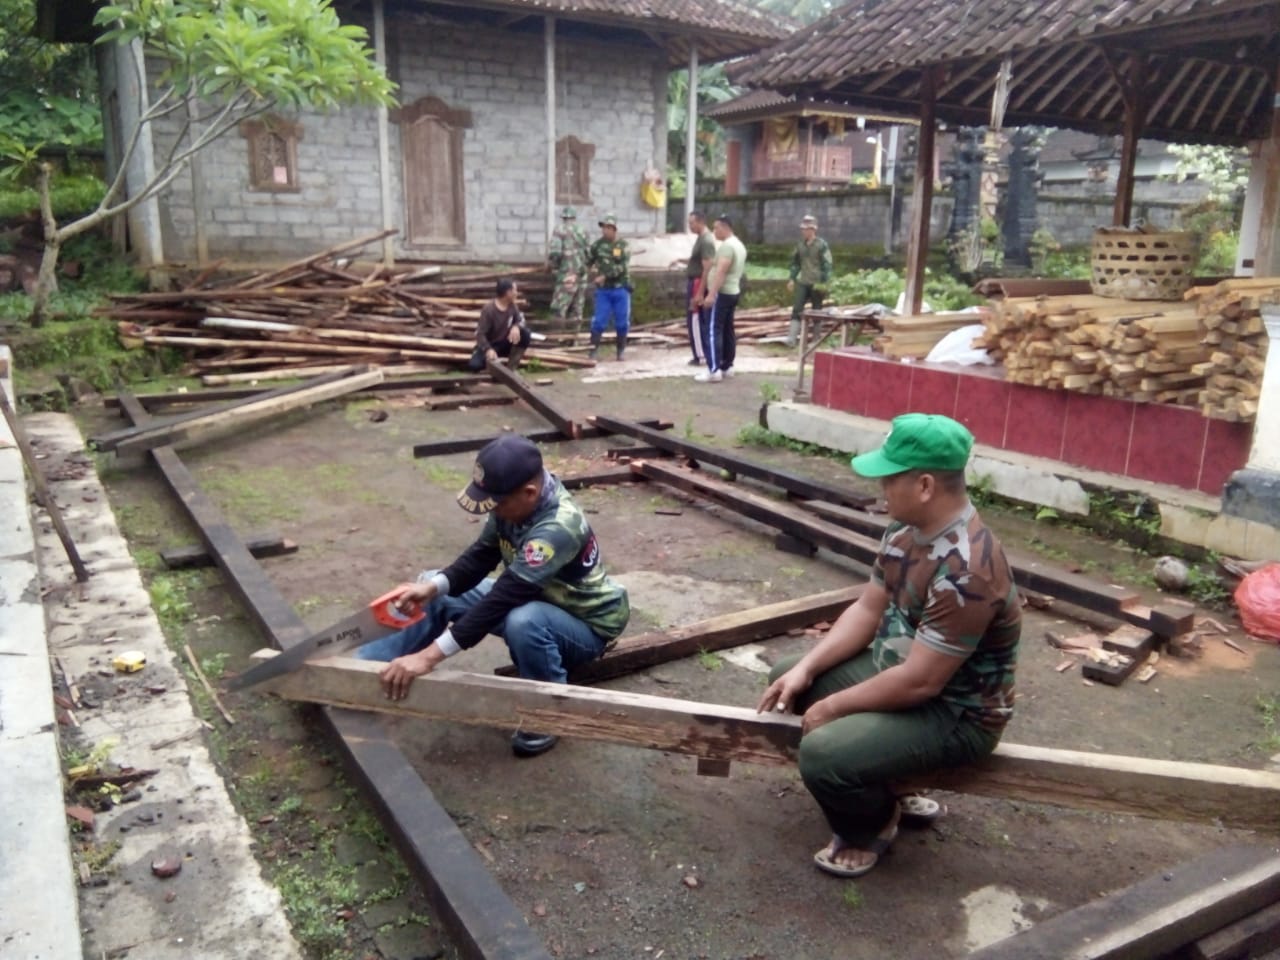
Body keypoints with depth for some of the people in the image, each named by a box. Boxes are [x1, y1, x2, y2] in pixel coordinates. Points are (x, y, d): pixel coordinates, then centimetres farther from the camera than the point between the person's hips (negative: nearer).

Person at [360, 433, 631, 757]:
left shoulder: (559, 527, -37)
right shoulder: (517, 501, -15)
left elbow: (503, 598, -42)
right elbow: (482, 555, -7)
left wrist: (430, 655, -45)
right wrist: (433, 585, -27)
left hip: (587, 626, -8)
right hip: (538, 601, 8)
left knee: (523, 621, -40)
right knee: (438, 593, 1)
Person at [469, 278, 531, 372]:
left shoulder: (512, 305, -7)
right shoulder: (488, 309, -22)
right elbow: (480, 334, -22)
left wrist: (516, 326, -28)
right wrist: (488, 350, -40)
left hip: (505, 344, 4)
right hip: (489, 345, -4)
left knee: (525, 334, -23)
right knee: (474, 365, -31)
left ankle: (511, 367, -12)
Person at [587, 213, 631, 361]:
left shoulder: (623, 246, -5)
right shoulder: (598, 244, 3)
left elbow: (623, 267, -16)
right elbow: (587, 261, 14)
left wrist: (605, 276, -20)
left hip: (620, 289, -1)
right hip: (603, 289, 1)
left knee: (622, 322, 5)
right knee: (599, 321, -2)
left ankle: (620, 352, 18)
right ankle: (593, 351, 2)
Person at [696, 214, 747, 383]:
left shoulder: (727, 245, -16)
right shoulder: (738, 245, 17)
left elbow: (721, 272, -26)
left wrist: (711, 294, -31)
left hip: (721, 293, -11)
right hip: (733, 292, 11)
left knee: (712, 330, -12)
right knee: (727, 330, 13)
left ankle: (714, 370, -17)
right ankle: (727, 366, 17)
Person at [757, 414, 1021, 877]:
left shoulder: (965, 570, -33)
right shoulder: (907, 530, -3)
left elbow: (921, 682, -30)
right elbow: (868, 609, 5)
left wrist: (833, 708, -17)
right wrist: (806, 669, -6)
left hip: (954, 713, -9)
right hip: (899, 667, 10)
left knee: (823, 754, -28)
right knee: (786, 677, 11)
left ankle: (871, 825, 8)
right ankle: (882, 789, 20)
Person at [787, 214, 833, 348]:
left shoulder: (822, 245, -9)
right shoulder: (800, 245, 8)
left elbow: (827, 265, -11)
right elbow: (795, 263, 18)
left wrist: (823, 283, -16)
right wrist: (792, 279, 11)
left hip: (816, 284, -5)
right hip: (802, 283, 5)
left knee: (817, 312, 5)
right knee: (797, 309, -7)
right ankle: (792, 338, -12)